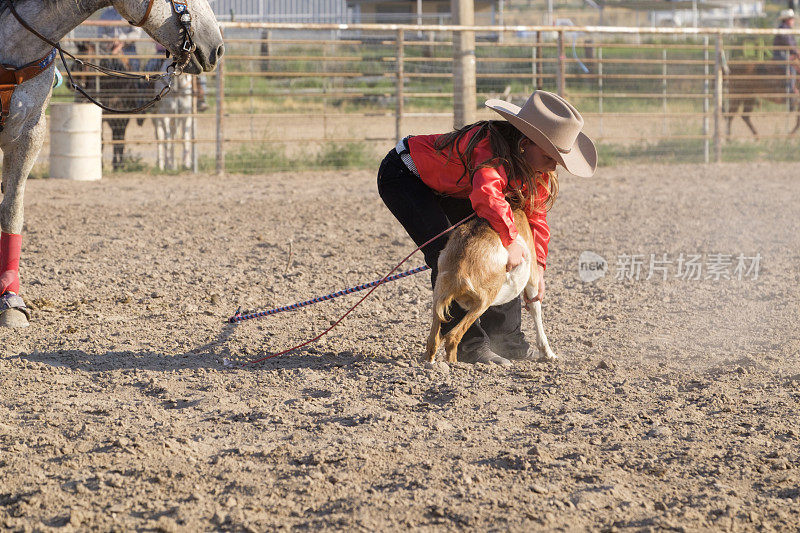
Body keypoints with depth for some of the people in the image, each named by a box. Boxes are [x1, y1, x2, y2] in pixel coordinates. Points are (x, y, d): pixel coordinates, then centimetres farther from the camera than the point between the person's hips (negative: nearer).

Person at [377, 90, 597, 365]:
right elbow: (486, 195, -56)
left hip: (446, 190, 9)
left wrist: (537, 269, -7)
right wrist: (512, 239, -49)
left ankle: (506, 339, 15)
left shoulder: (539, 173, -10)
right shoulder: (490, 148, -38)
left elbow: (536, 215, -1)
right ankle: (468, 343, -21)